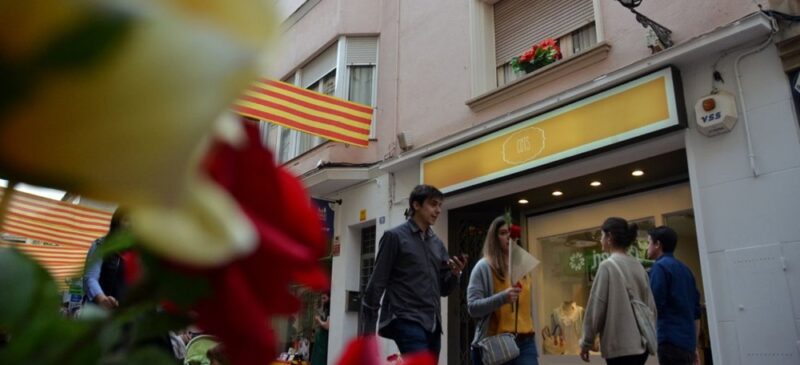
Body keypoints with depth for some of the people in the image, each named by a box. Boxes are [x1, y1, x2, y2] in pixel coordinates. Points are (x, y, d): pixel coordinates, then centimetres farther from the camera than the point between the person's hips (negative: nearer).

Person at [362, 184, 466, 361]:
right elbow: (377, 283, -3)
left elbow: (444, 289, 15)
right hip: (406, 321, -6)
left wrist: (455, 274, -6)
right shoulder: (395, 236, -2)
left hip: (432, 324, 7)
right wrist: (369, 328, -5)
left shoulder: (438, 244, 14)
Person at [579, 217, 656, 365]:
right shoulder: (638, 266, 9)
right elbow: (651, 306, 12)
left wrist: (586, 342, -2)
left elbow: (596, 306, -10)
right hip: (641, 343, 8)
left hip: (619, 345, -7)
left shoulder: (607, 266, -11)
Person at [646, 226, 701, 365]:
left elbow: (654, 307, -15)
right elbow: (696, 311, 18)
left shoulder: (660, 267, -7)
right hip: (687, 342, 8)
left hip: (671, 341, -8)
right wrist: (694, 345, 22)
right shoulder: (685, 269, 17)